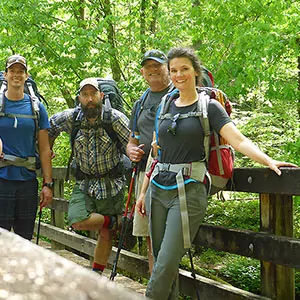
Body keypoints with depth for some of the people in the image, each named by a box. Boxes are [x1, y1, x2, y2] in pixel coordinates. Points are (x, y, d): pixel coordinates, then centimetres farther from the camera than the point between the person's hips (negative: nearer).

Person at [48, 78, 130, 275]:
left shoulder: (115, 118, -14)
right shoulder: (72, 117, -5)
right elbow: (51, 126, 14)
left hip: (111, 184, -2)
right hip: (85, 184, 2)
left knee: (106, 235, 6)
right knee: (77, 221, -22)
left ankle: (96, 275, 24)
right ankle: (116, 220, 2)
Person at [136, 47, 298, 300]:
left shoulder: (209, 107, -1)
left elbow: (239, 140, -12)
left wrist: (268, 160, -28)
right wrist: (143, 192, 16)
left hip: (188, 191, -5)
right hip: (159, 189, 5)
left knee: (166, 263, -11)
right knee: (160, 259, 9)